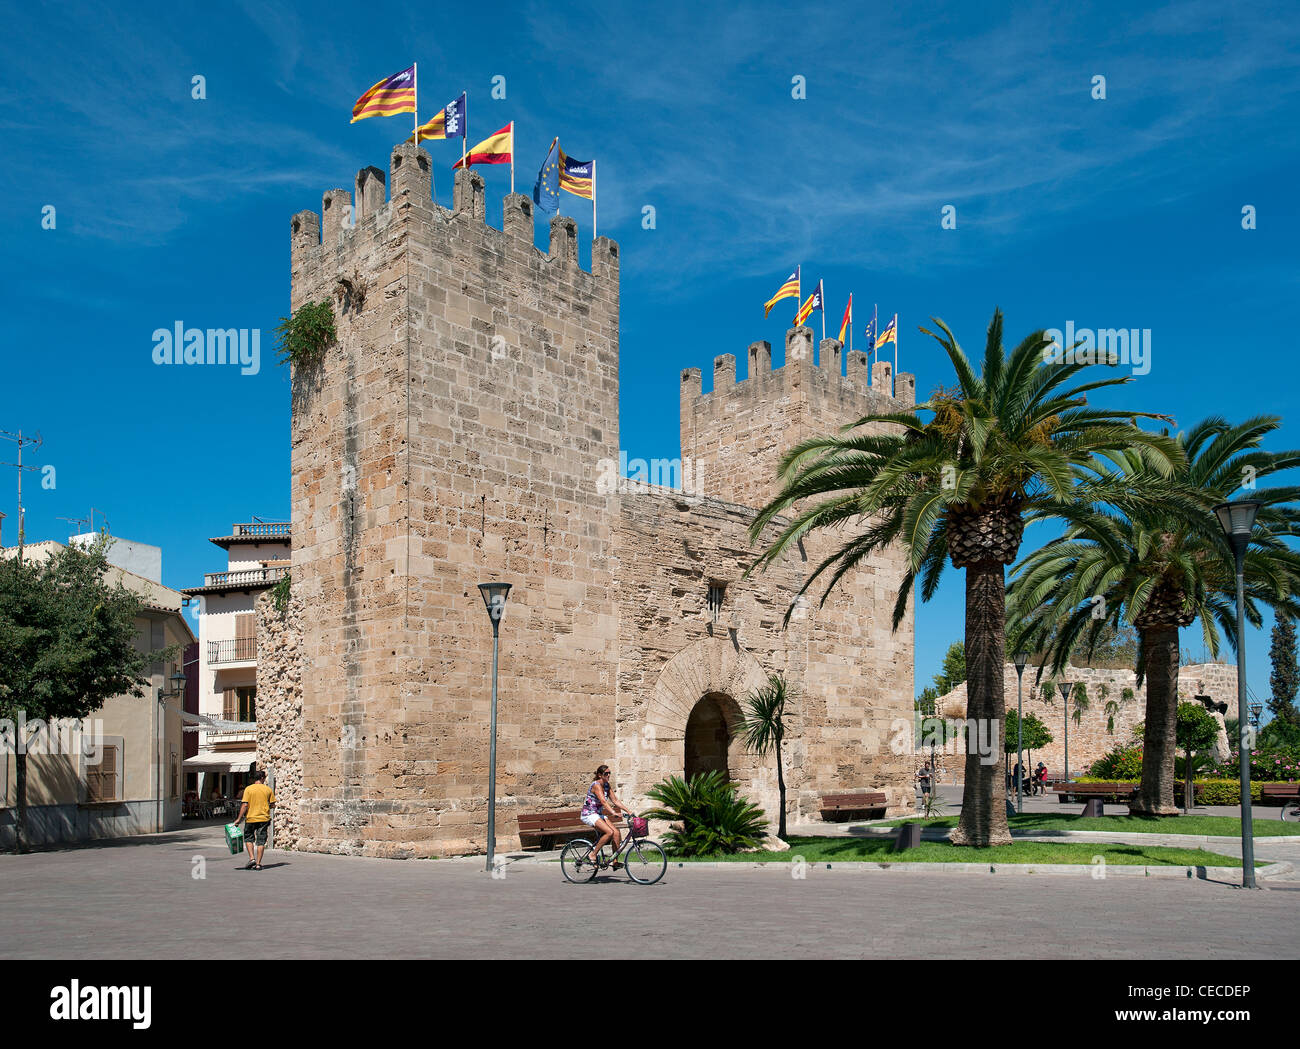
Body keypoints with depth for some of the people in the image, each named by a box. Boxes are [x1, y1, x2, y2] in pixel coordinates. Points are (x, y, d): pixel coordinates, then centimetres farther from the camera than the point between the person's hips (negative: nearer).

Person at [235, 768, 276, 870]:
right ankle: (258, 864, 4)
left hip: (251, 818, -1)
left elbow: (245, 805, -11)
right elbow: (272, 805, 3)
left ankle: (251, 858, 0)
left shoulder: (248, 789, -6)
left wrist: (239, 819, -5)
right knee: (261, 841, 5)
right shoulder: (268, 789, 0)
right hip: (264, 818, 2)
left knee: (249, 838, 16)